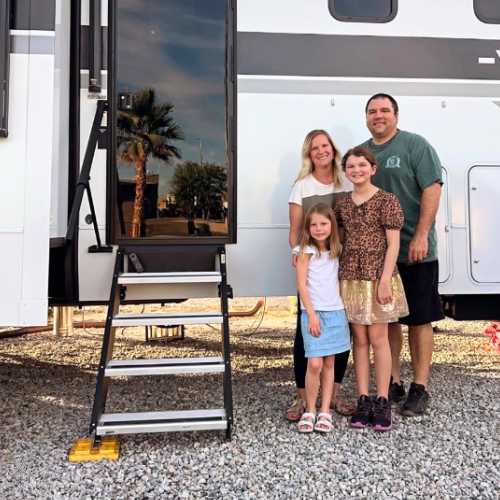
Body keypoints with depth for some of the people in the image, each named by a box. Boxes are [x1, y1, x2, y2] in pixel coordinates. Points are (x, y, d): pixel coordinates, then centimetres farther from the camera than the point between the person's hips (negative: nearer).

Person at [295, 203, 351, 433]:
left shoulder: (337, 250, 9)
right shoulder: (306, 251, -4)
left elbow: (339, 280, 12)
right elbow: (302, 285, -7)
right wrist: (312, 314, -13)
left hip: (336, 312, 4)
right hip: (314, 312, -4)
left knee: (329, 363, 7)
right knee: (314, 364, -10)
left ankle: (325, 411, 14)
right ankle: (310, 411, 7)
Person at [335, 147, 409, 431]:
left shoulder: (387, 200, -5)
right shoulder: (342, 204, 9)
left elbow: (393, 243, -9)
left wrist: (385, 280, -15)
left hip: (378, 277, -4)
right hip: (351, 278, 4)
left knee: (378, 338, 1)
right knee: (359, 339, 8)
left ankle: (383, 402, 12)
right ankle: (363, 400, 16)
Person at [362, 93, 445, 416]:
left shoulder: (416, 145, -4)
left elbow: (432, 189, -11)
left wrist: (421, 236, -18)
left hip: (415, 251, -5)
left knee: (419, 320, 4)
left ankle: (420, 389, 15)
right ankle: (393, 383, 26)